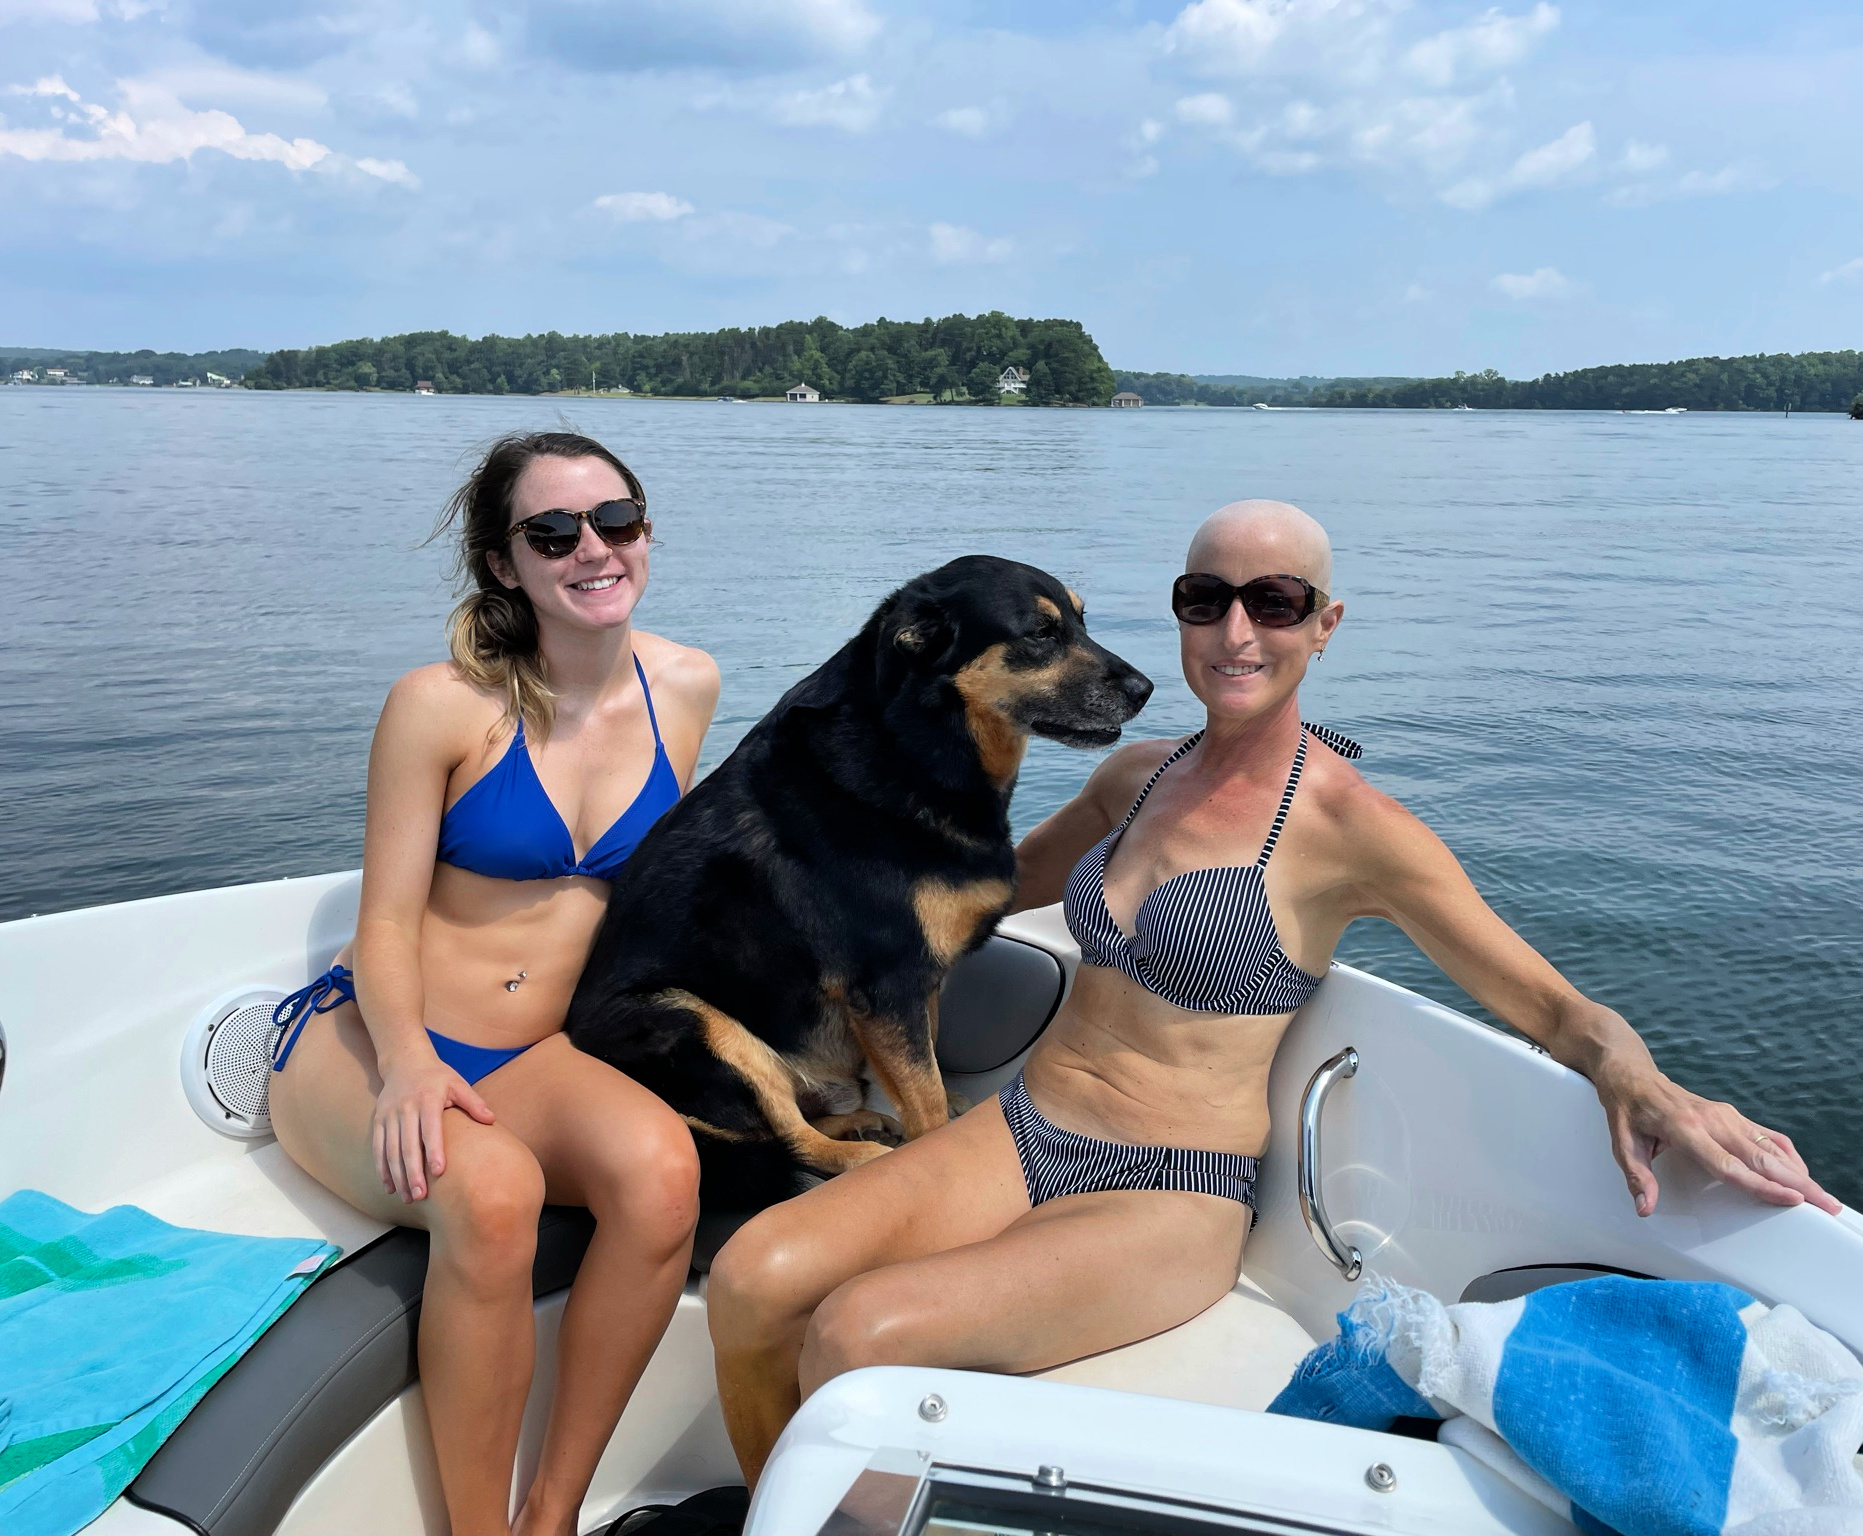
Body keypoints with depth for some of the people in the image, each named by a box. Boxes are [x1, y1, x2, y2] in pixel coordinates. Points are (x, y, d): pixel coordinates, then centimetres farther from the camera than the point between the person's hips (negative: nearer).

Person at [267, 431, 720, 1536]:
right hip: (367, 1039, -3)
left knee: (661, 1165, -30)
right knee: (492, 1190, -36)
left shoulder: (685, 686, 1)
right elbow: (387, 921, -9)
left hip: (533, 1055, 4)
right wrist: (408, 1060, -26)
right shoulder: (442, 704, -12)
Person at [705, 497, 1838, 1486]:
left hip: (1172, 1200, -5)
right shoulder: (1139, 774, 9)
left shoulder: (1350, 826, -8)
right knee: (755, 1277, -19)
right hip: (1019, 1135, 5)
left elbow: (1557, 1007, -6)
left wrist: (1640, 1084, -28)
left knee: (860, 1332, -29)